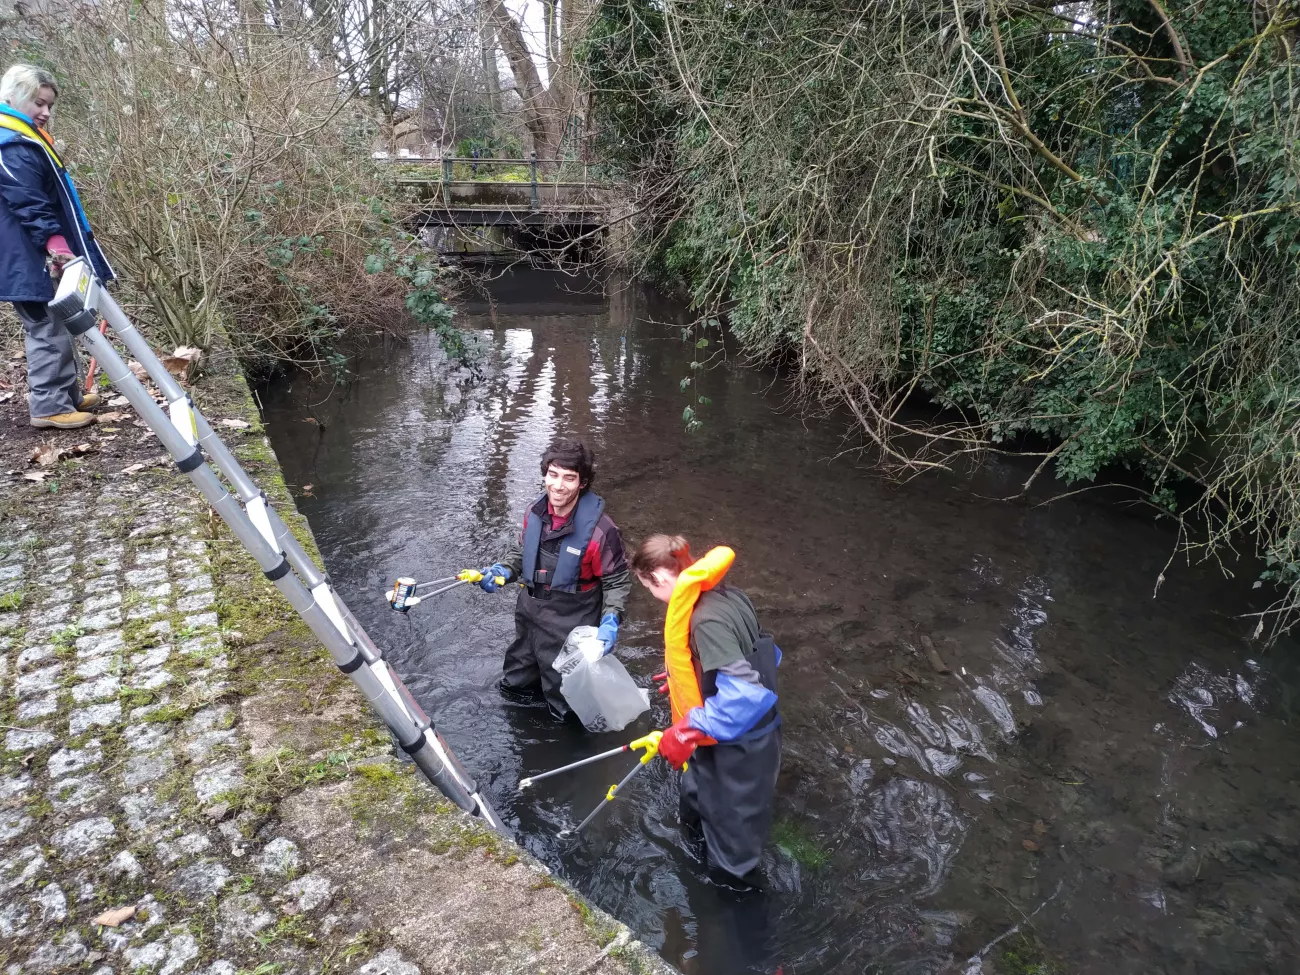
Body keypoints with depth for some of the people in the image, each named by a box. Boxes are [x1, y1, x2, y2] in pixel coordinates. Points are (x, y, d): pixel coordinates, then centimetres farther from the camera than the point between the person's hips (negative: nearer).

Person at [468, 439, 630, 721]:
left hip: (569, 628, -6)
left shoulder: (598, 528, -27)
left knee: (564, 704, 15)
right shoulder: (535, 512, -10)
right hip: (529, 614, 6)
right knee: (513, 686, 30)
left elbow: (618, 580, -15)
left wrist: (611, 621, -28)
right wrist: (501, 571, -8)